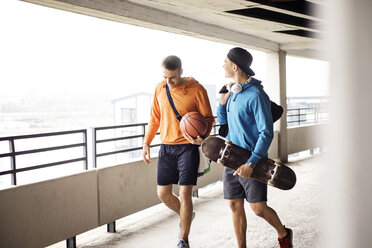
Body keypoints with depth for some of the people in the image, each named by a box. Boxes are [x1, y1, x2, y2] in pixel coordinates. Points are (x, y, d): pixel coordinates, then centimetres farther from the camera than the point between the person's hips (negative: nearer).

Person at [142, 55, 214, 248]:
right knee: (163, 193, 8)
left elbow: (208, 118, -4)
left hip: (187, 147, -5)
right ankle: (185, 216, 37)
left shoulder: (196, 89, -9)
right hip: (166, 148, 5)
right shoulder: (160, 88, 5)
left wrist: (202, 137, -23)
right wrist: (146, 142, 9)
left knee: (185, 193, -7)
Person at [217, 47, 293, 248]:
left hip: (252, 161, -7)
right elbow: (223, 122, 21)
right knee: (235, 205, 8)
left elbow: (267, 133, -18)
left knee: (258, 208, -3)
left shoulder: (256, 95, -16)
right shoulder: (232, 92, 10)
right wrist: (222, 102, 1)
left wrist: (251, 163, -26)